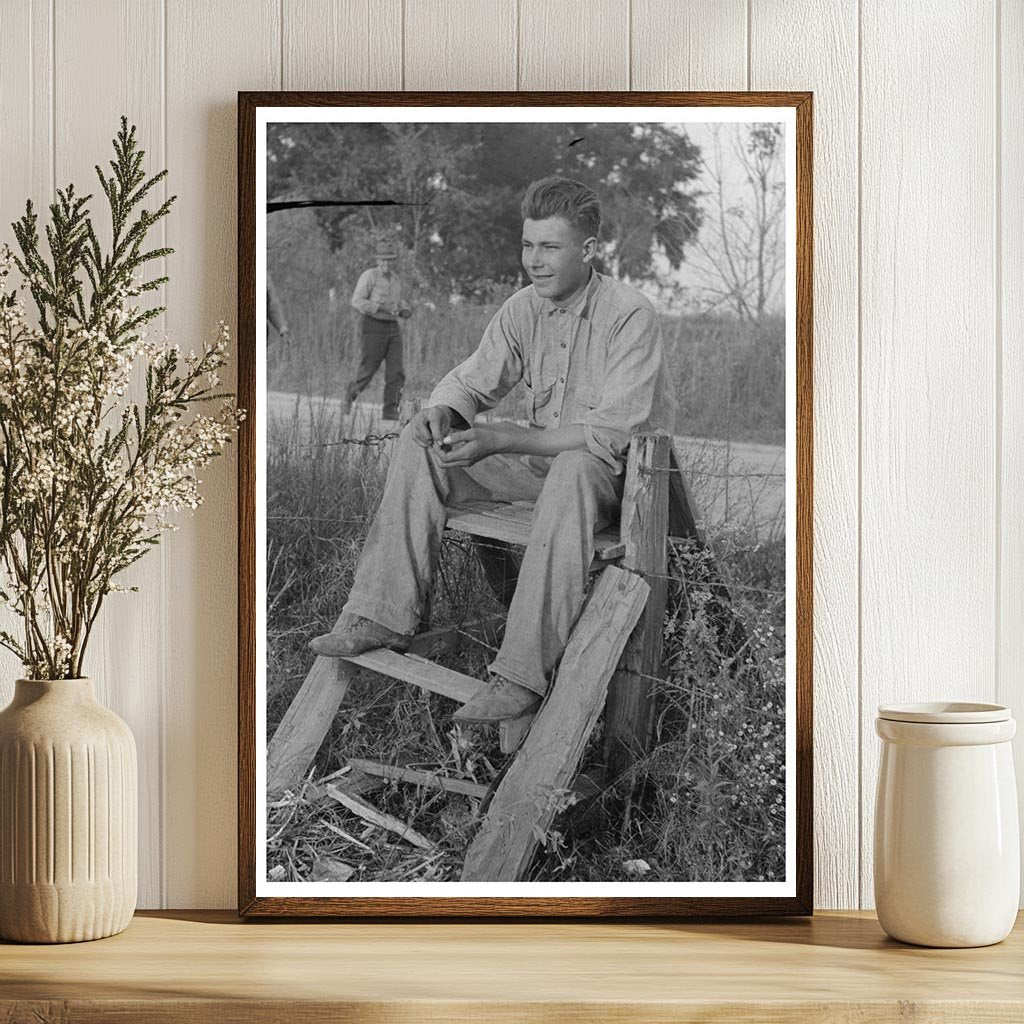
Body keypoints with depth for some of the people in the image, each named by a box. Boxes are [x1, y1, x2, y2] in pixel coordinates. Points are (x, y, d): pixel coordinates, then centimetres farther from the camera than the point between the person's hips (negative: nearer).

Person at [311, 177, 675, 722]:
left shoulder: (631, 317, -20)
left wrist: (500, 440, -30)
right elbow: (472, 381, 9)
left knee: (573, 469, -42)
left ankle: (521, 674, -45)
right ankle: (382, 616, -14)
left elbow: (612, 433, -26)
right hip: (540, 457, 7)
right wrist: (443, 412, -18)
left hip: (623, 471, -7)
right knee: (419, 443, -8)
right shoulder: (523, 308, 1)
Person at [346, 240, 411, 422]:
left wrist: (405, 310, 7)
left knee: (396, 371, -7)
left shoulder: (396, 279, 13)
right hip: (372, 326, -6)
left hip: (392, 327, 6)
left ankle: (390, 411, -6)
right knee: (368, 369, -1)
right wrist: (382, 308, -24)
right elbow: (357, 301, -16)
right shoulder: (369, 276, -8)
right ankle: (352, 393, 28)